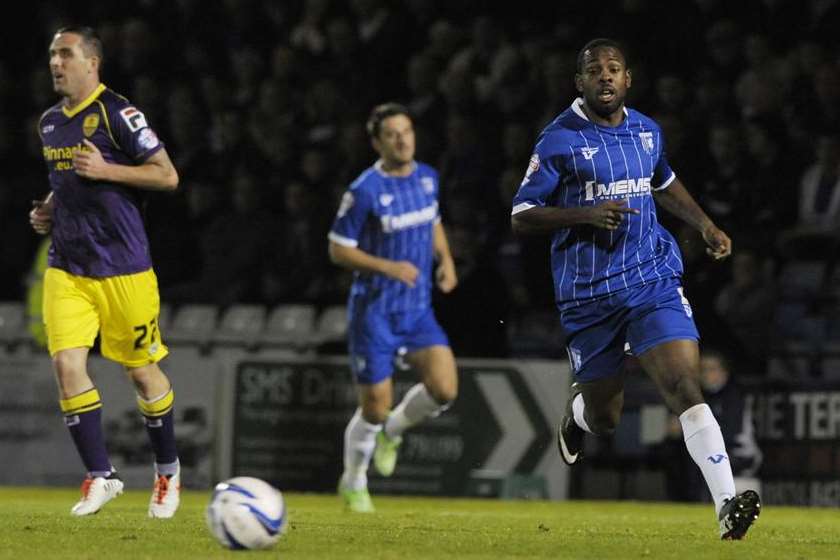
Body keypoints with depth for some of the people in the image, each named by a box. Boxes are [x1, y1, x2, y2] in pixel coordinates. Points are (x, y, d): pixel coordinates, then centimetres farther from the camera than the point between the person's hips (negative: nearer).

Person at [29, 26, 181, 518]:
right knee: (67, 365, -10)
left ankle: (168, 471, 26)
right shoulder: (50, 123, 11)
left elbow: (167, 176, -10)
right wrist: (49, 209, 8)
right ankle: (102, 477, -2)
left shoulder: (117, 114, -11)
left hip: (122, 268, -5)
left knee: (142, 371, 5)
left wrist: (106, 170, -19)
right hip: (66, 268, 5)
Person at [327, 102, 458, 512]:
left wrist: (445, 260, 3)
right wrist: (388, 267, -21)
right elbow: (338, 249, -10)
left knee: (444, 390, -12)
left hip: (418, 309, 5)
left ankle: (392, 432, 19)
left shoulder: (427, 177, 3)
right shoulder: (364, 191, -15)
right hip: (374, 312, -5)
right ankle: (353, 484, 26)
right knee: (375, 408, 0)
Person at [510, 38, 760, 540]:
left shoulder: (647, 131, 9)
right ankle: (576, 410, 48)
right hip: (589, 293, -2)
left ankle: (727, 507, -25)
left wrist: (706, 225, 16)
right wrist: (586, 214, -22)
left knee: (686, 388, -17)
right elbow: (521, 217, -8)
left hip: (653, 278, 2)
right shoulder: (560, 140, -6)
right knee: (605, 418, 9)